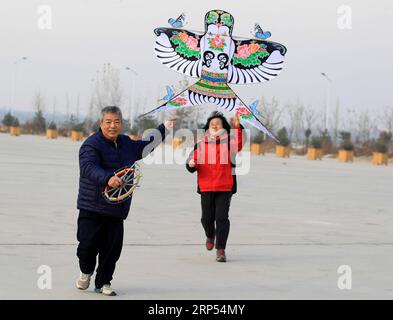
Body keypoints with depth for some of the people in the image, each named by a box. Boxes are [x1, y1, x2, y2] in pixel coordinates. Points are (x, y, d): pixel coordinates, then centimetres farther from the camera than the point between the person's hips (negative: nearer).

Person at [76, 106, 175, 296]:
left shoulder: (126, 144, 14)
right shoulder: (92, 144, -11)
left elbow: (145, 146, 34)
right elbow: (88, 167, -27)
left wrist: (165, 127, 37)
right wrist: (108, 178, -44)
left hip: (117, 209, 6)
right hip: (92, 207, -5)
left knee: (112, 248, 3)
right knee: (88, 244, -6)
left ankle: (103, 282, 19)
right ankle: (86, 271, 25)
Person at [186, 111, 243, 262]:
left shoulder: (228, 142, 2)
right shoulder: (201, 145, 10)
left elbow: (238, 144, -21)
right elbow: (192, 162, 11)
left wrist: (237, 127, -36)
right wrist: (191, 164, -14)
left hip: (225, 187, -2)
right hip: (206, 188, 3)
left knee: (222, 217, -10)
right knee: (207, 218, 9)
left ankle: (221, 250, -6)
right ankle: (210, 236, 42)